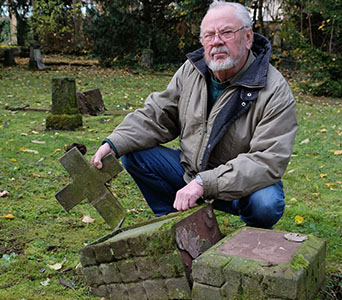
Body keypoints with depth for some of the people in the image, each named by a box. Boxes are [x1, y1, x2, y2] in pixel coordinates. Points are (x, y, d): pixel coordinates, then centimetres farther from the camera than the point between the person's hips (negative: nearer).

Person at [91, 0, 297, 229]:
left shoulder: (275, 92, -20)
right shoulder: (192, 71, -3)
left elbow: (268, 161, -28)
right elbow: (156, 117, 3)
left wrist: (204, 183, -37)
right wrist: (114, 144, -14)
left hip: (239, 183, -4)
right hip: (190, 171, 5)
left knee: (266, 204, -36)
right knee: (134, 154, -7)